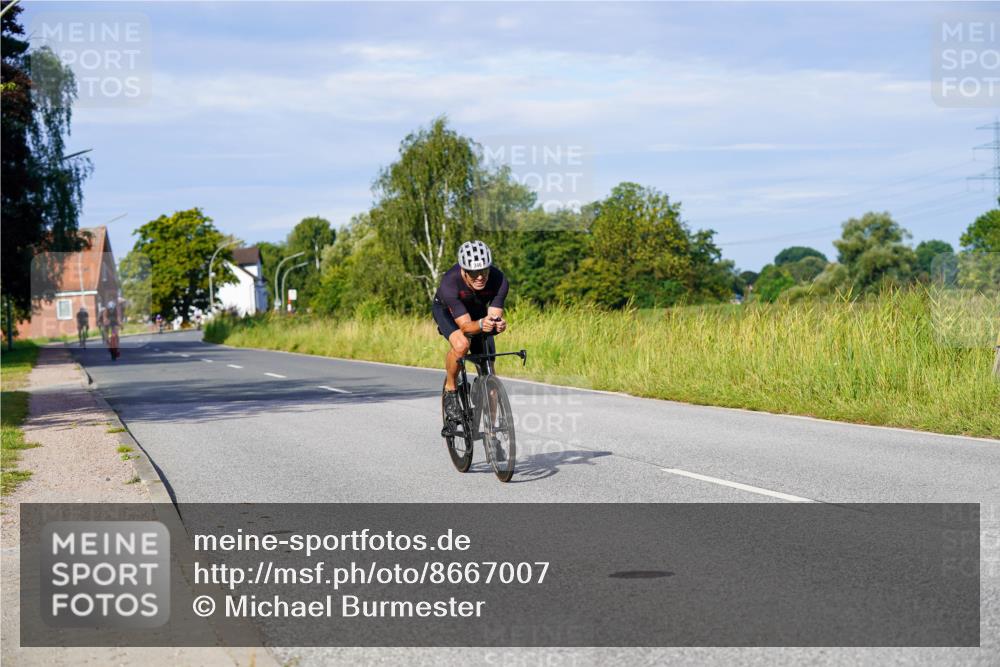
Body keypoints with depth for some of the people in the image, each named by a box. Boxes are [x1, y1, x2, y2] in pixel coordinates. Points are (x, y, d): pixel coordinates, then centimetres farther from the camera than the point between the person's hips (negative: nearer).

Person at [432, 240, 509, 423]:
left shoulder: (499, 280, -34)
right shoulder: (450, 282, -41)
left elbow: (495, 316, -31)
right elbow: (465, 324, -40)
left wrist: (498, 325, -54)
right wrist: (481, 325, -61)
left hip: (478, 311, 3)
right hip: (446, 310, -3)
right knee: (461, 344, -35)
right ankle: (450, 390, -7)